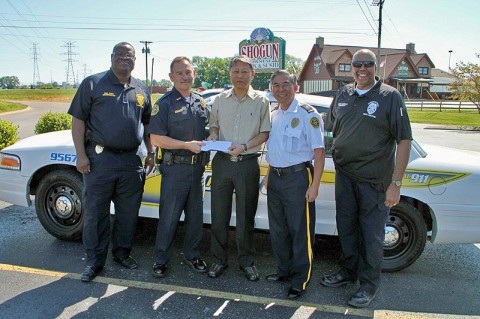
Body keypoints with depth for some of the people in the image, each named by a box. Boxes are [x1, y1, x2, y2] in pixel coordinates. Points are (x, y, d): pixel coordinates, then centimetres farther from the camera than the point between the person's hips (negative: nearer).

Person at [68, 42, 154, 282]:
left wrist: (150, 152, 12)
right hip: (100, 159, -3)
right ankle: (95, 261, 19)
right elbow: (78, 120, -2)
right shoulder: (93, 83, 1)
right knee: (95, 213, 4)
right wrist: (81, 154, -10)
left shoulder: (141, 90, 14)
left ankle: (122, 252, 31)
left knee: (128, 212, 12)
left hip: (131, 161, 4)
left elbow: (146, 124, 20)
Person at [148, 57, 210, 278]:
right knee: (168, 216, 2)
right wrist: (187, 145, -18)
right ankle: (161, 259, 17)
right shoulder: (165, 103, -5)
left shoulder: (201, 102, 12)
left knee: (195, 215, 13)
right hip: (175, 168, -5)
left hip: (197, 167, 5)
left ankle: (192, 255, 29)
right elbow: (156, 138, -12)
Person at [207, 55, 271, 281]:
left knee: (246, 216, 6)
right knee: (219, 214, 7)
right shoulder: (220, 100, 9)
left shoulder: (261, 101, 1)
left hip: (248, 163, -2)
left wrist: (244, 146, -15)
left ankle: (247, 261, 22)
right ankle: (219, 259, 23)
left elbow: (265, 133, -1)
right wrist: (213, 135, -4)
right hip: (222, 161, 3)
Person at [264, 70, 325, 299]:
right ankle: (284, 270, 32)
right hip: (275, 178, 7)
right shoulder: (272, 114, 11)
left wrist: (314, 186, -17)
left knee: (300, 230, 1)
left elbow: (319, 151, -13)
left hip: (298, 177, -7)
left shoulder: (308, 115, -10)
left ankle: (300, 278, 16)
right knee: (277, 229, 15)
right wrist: (269, 175, 16)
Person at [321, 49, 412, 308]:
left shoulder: (390, 97, -6)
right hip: (344, 175, 5)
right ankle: (348, 271, 35)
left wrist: (396, 183, -16)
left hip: (374, 180, -4)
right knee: (346, 228, 16)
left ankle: (369, 284, 23)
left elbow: (404, 141, -10)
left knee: (371, 234, 5)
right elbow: (330, 130, 19)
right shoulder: (343, 95, 9)